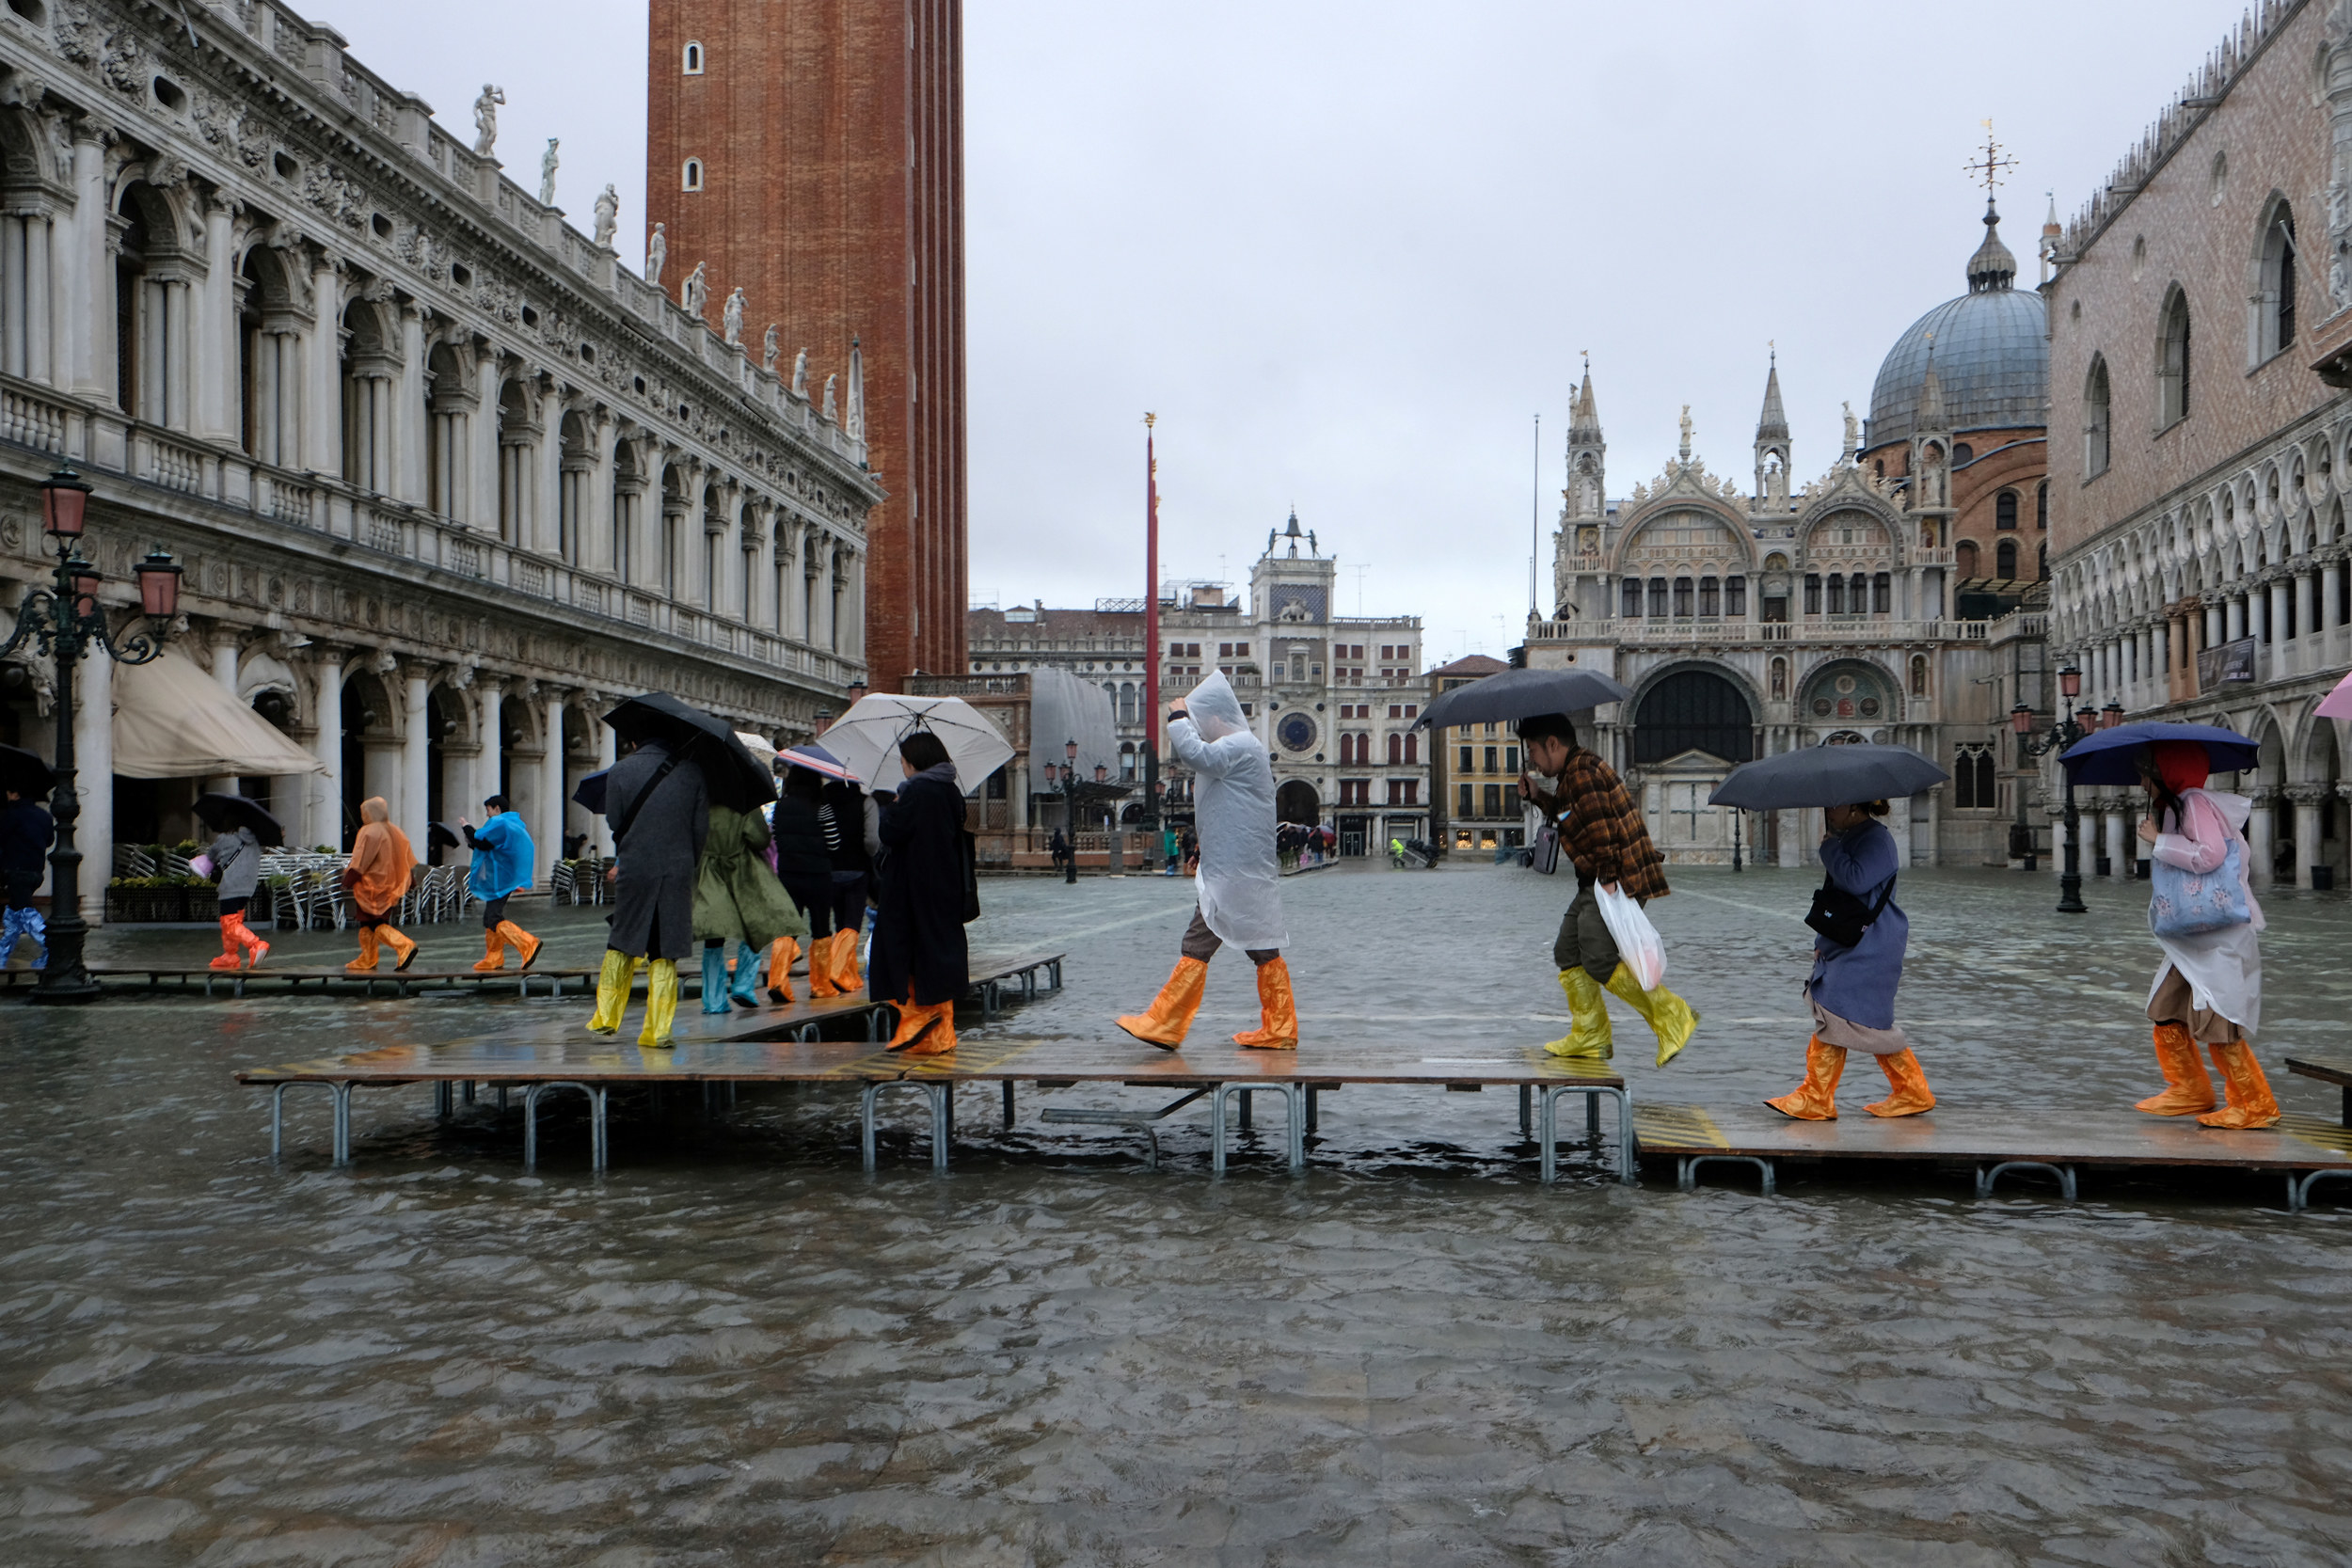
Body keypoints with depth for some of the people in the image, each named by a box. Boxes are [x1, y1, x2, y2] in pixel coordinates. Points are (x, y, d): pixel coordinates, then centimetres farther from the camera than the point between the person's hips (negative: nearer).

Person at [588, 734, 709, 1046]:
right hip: (678, 871, 0)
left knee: (621, 945, 16)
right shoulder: (692, 771, 2)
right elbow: (701, 828, 3)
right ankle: (657, 1030, 4)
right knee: (665, 955, 4)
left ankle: (606, 1017, 21)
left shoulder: (620, 770, -1)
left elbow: (614, 822, 3)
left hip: (635, 869, 0)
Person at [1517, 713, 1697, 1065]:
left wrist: (1608, 878, -26)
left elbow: (1601, 827, -23)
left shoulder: (1583, 772, -15)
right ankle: (1589, 1036, 15)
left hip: (1615, 881, -11)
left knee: (1598, 960, -16)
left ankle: (1672, 1015, -6)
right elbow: (1573, 818, 26)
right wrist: (1539, 797, 19)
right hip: (1597, 881, 11)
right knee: (1568, 951, 11)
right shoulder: (1574, 772, 18)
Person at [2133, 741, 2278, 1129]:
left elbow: (2210, 855, -26)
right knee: (2166, 1010, 10)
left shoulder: (2197, 803, -14)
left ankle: (2256, 1106, 3)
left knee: (2216, 1021, -7)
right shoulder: (2174, 808, 15)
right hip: (2192, 937, 10)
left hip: (2221, 935, -10)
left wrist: (2158, 841, -17)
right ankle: (2190, 1091, 21)